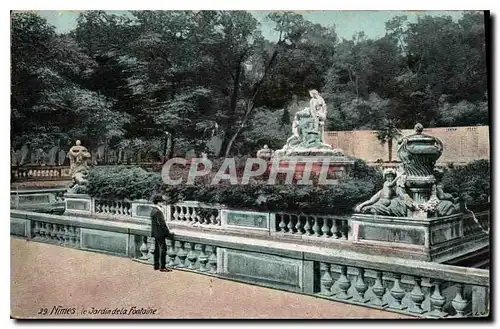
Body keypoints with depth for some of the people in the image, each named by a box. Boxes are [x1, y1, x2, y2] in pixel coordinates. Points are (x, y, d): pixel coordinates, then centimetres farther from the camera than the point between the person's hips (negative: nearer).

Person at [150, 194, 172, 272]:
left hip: (155, 233, 10)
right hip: (160, 233, -10)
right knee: (163, 249, -4)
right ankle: (162, 267, -1)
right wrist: (168, 232, -12)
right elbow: (162, 223, -21)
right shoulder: (158, 211, -21)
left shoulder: (153, 210, 9)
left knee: (157, 249, 14)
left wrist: (167, 231, 17)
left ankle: (156, 265, 21)